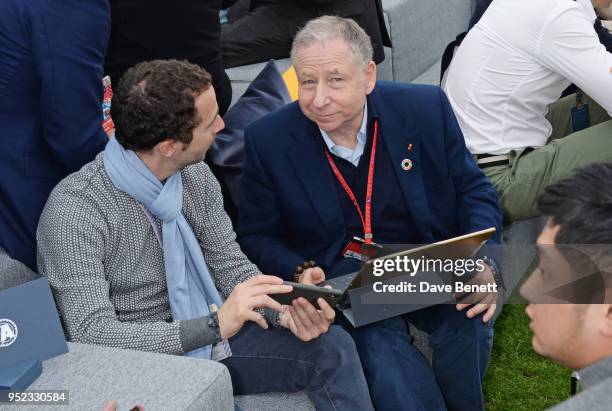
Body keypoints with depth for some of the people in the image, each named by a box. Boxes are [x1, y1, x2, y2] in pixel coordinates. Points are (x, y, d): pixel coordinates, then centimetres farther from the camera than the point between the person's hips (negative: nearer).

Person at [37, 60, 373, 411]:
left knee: (332, 346, -9)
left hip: (208, 336, 6)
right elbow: (92, 336, -28)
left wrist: (285, 311, -16)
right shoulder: (75, 210, -23)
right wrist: (216, 324, -35)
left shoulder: (195, 176, -3)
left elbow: (232, 266, 4)